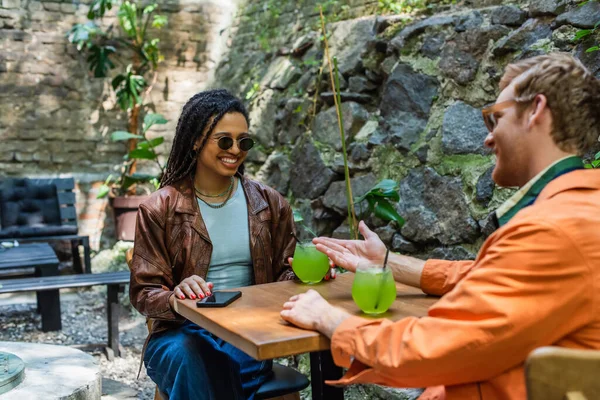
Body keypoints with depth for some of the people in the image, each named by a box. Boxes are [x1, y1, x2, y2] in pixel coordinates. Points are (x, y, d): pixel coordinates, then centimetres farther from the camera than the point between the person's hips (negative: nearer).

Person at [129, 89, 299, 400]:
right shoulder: (159, 209, 0)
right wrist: (175, 297, -25)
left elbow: (283, 278, 13)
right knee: (188, 358, -35)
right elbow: (144, 293, -2)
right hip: (180, 332, 0)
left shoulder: (269, 204, 8)